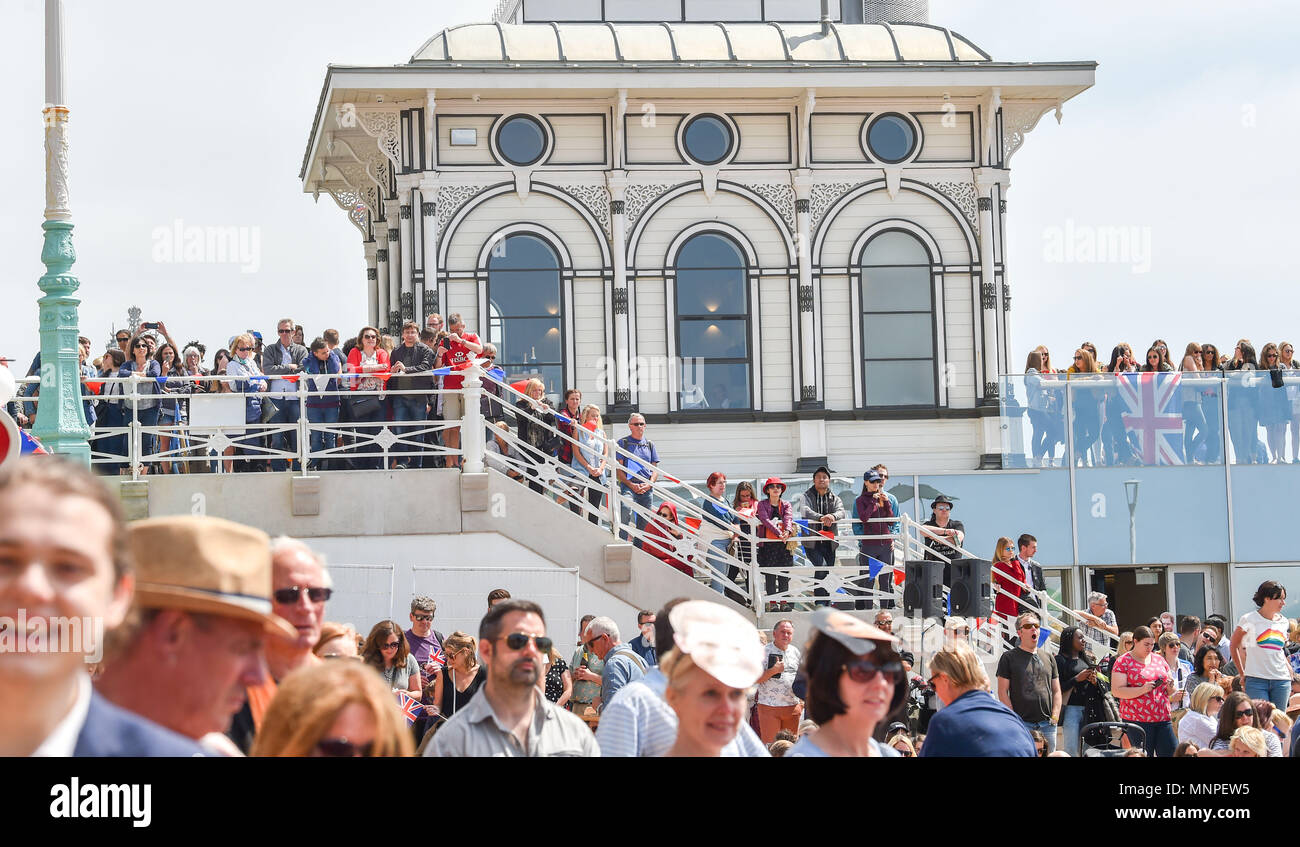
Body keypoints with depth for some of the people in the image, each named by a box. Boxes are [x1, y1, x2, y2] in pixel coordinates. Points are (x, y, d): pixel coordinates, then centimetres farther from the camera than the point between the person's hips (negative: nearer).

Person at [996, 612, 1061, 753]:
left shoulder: (1048, 657, 17)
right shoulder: (1009, 657, 2)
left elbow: (1056, 691, 17)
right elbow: (1003, 692, -2)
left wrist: (1055, 717, 3)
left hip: (1047, 724, 4)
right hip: (1022, 724, -4)